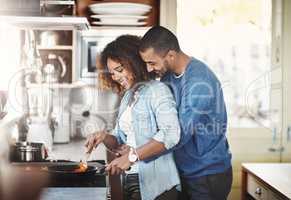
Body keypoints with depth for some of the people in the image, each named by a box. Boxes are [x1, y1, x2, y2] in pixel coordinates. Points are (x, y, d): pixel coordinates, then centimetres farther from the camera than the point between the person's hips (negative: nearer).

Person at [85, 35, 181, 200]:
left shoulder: (157, 90, -8)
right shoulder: (127, 97, 15)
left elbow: (171, 134, -22)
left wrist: (132, 156, -24)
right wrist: (105, 137, -4)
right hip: (130, 182, 7)